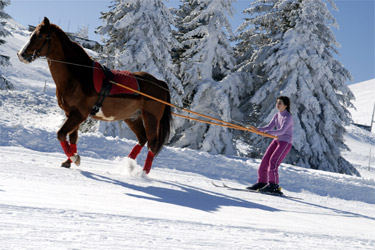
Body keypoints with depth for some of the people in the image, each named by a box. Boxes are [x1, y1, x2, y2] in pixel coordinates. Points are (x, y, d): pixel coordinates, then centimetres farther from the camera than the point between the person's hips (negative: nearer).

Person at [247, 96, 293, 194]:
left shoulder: (288, 117, -16)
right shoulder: (277, 115, 9)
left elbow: (282, 130, -28)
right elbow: (270, 127, 6)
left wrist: (269, 133, -40)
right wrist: (258, 129, -11)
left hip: (286, 143, -8)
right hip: (276, 140, 8)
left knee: (273, 161, -18)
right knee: (265, 160, 1)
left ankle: (273, 185, -12)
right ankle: (261, 182, 9)